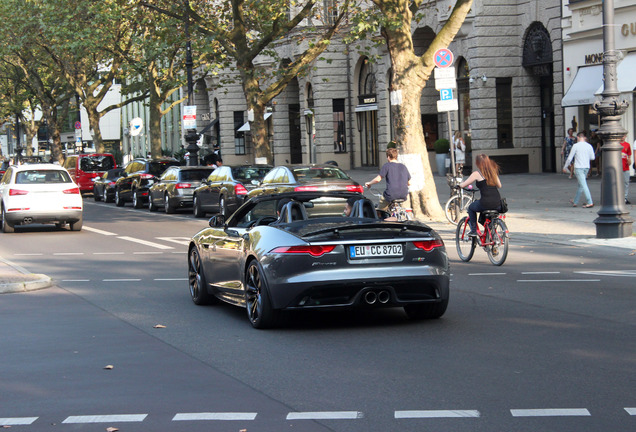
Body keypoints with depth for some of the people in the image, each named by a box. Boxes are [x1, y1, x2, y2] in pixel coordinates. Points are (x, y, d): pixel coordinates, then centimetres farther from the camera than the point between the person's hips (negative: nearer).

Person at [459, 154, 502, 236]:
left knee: (471, 208, 24)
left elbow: (463, 185, 4)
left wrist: (459, 185, 28)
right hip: (498, 204, 5)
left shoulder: (477, 173, -2)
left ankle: (474, 230, 18)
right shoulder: (493, 171, 13)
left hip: (486, 204, -5)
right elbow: (499, 185, 23)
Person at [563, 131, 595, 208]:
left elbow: (570, 158, -5)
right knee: (581, 185, 15)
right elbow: (592, 157, 8)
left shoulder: (576, 146, -8)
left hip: (578, 168, -5)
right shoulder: (589, 146, 4)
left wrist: (565, 167, 7)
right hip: (586, 167, 6)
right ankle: (575, 202, 25)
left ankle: (589, 202, -16)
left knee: (583, 185, -8)